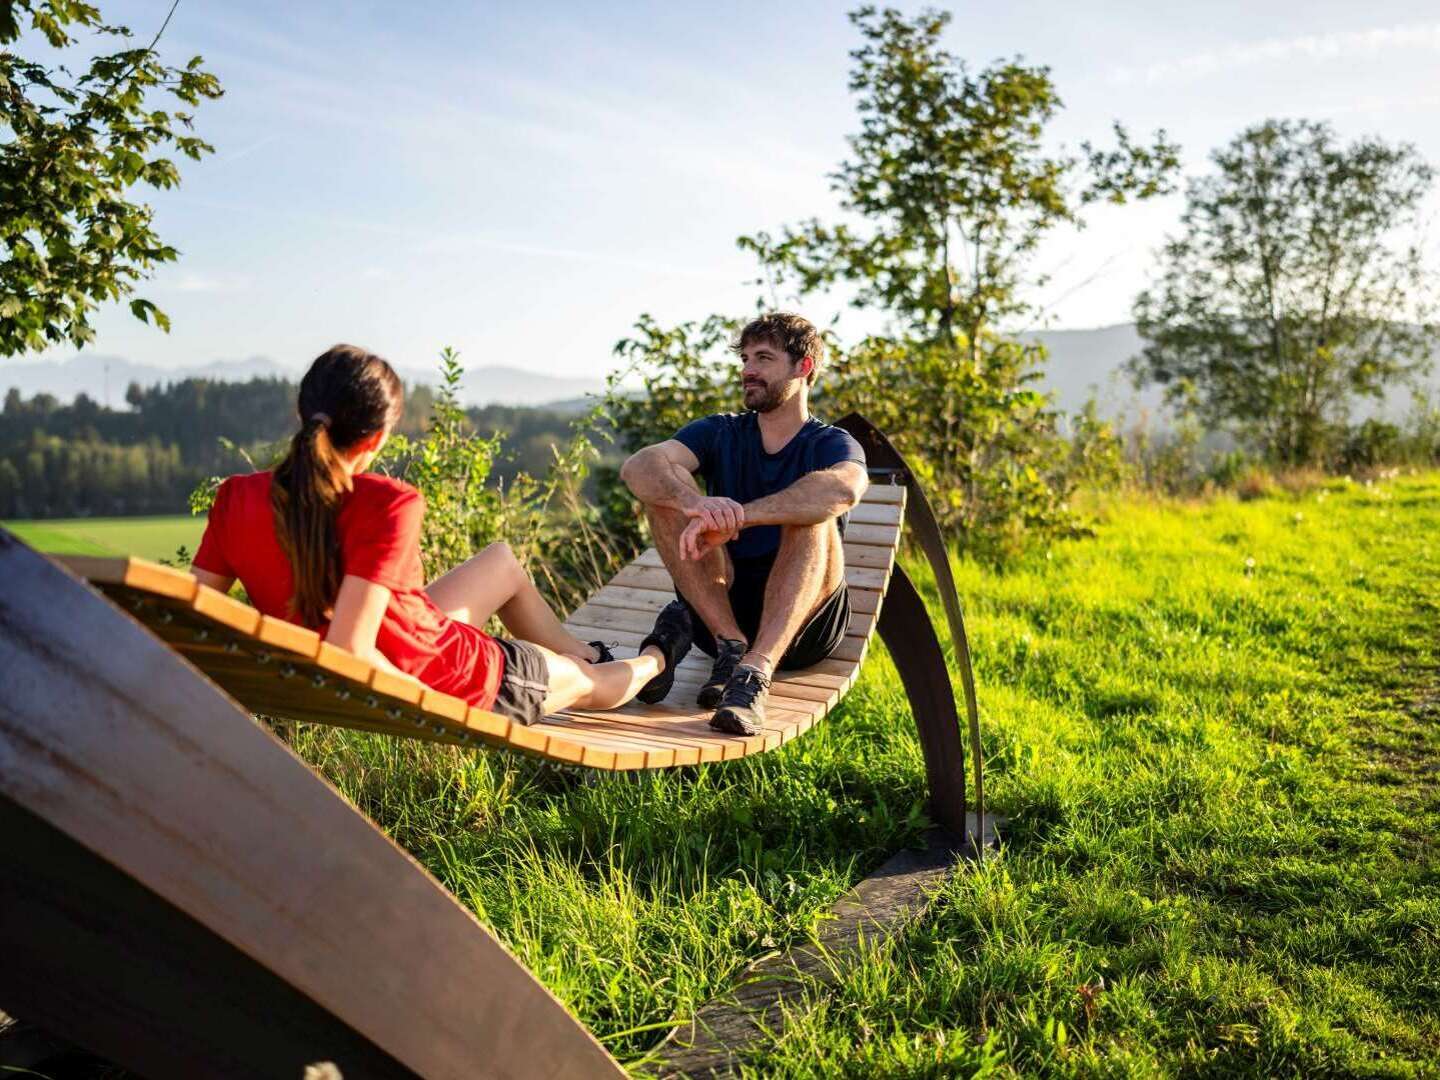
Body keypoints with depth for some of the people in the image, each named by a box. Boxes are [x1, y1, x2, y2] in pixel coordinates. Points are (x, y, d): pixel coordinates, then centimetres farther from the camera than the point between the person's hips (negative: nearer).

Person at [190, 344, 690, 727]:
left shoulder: (235, 498, -13)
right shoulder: (388, 505, -31)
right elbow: (348, 649, -37)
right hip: (437, 675, -7)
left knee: (503, 561, 31)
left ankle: (589, 653, 55)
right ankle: (653, 662, 63)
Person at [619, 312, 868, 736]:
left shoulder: (831, 444, 0)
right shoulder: (720, 433, 9)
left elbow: (843, 489, -28)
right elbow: (638, 467, -13)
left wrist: (734, 518, -40)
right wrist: (697, 503, -36)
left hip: (802, 619, -2)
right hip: (718, 608, 2)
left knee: (812, 512, -27)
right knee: (667, 487, -13)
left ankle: (757, 669, -44)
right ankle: (730, 644, -26)